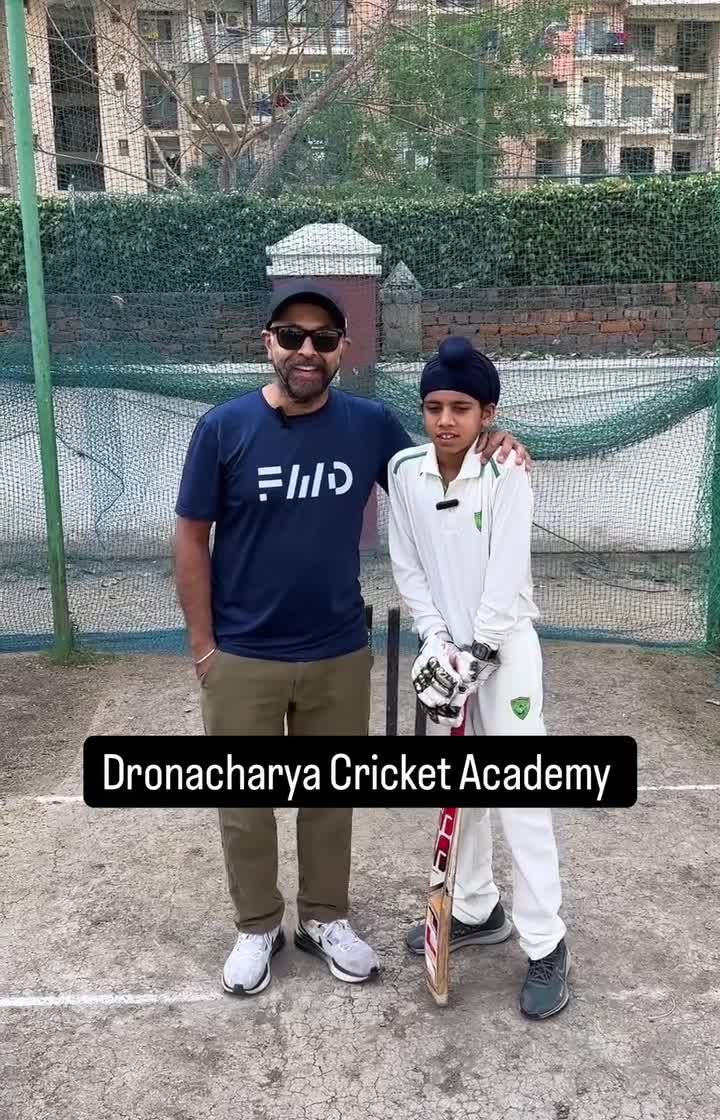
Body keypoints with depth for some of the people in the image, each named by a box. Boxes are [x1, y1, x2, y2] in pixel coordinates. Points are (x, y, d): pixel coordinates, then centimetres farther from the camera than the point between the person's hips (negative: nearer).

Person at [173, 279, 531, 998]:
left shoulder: (370, 424, -4)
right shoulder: (223, 428, -10)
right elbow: (192, 539, -5)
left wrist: (487, 453, -11)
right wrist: (202, 644, -5)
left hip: (339, 655, 2)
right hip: (241, 658, -1)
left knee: (331, 796, 17)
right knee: (245, 801, 13)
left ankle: (325, 919, 38)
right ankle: (257, 927, 35)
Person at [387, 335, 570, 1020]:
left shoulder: (505, 474, -13)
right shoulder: (404, 470, -2)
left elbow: (505, 577, -16)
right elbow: (407, 569, 1)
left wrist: (477, 655, -18)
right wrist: (437, 644, -9)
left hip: (504, 646, -5)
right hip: (445, 645, 5)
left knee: (521, 796, -4)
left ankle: (545, 945, 10)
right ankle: (476, 911, 34)